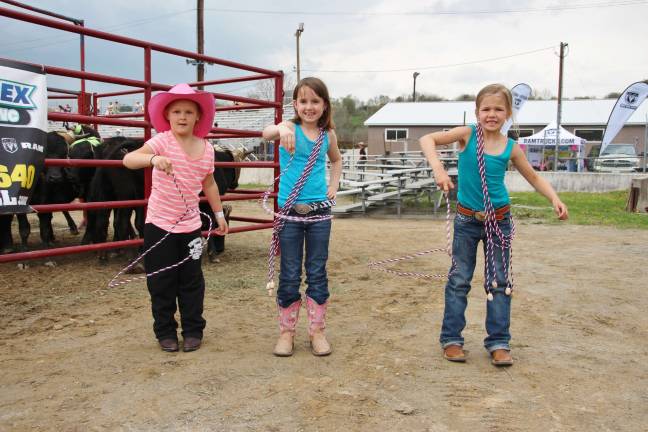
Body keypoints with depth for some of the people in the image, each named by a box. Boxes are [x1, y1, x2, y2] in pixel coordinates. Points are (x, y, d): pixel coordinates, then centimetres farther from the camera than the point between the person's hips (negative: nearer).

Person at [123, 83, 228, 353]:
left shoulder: (206, 148, 0)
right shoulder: (162, 141, -13)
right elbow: (128, 159, -30)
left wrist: (219, 214, 19)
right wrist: (153, 159, -49)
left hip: (190, 225, 3)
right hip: (159, 224, -3)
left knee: (192, 281, 10)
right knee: (161, 282, 7)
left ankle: (193, 330, 25)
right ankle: (165, 332, 23)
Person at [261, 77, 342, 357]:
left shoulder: (328, 134, 4)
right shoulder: (291, 128, -7)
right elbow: (266, 133, -31)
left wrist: (333, 187, 11)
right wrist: (281, 129, -53)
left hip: (319, 209, 3)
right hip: (289, 210, -3)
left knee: (317, 274, 9)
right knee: (289, 276, 6)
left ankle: (317, 331, 22)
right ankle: (286, 332, 20)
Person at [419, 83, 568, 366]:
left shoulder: (511, 148, -4)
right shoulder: (467, 134, -10)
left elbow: (534, 178, 8)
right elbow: (428, 139, -17)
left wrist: (554, 198, -8)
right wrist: (438, 168, -32)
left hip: (499, 220, 2)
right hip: (467, 219, -2)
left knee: (499, 282, 7)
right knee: (459, 280, 6)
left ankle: (498, 343, 18)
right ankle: (451, 338, 16)